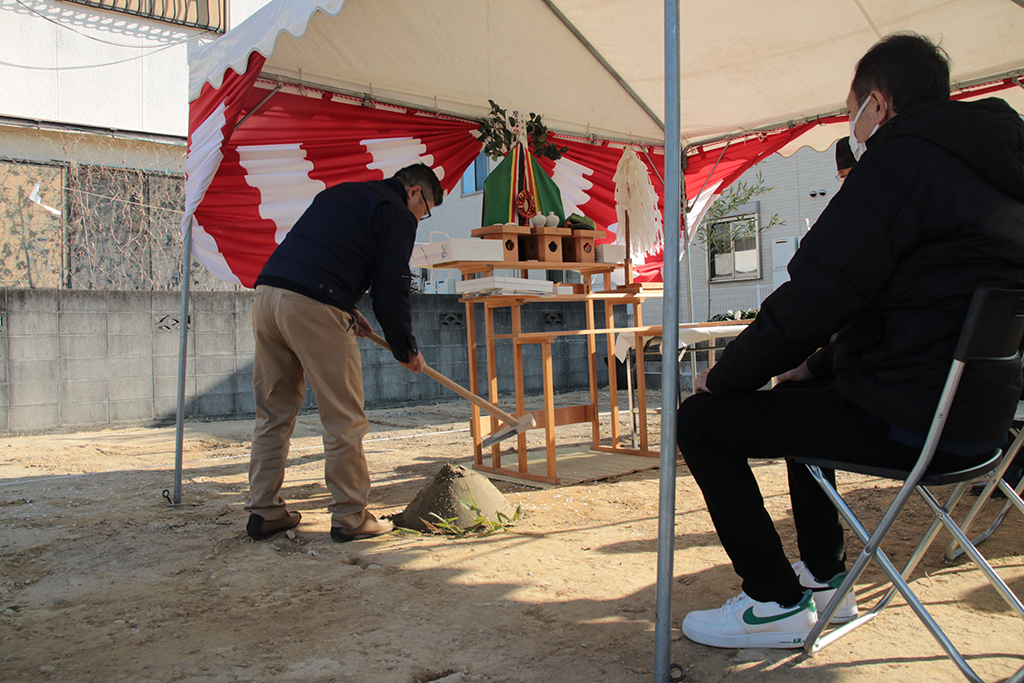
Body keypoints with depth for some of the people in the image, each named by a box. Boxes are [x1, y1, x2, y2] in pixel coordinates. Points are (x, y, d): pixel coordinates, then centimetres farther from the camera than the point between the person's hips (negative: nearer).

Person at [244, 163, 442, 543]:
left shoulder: (339, 193, 29)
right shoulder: (398, 214, 5)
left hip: (266, 292, 8)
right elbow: (391, 290, -2)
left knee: (273, 412, 14)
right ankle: (349, 517, 7)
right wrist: (406, 350, 10)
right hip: (313, 307, -8)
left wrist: (347, 310, 24)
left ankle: (264, 511, 19)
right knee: (344, 419, 1)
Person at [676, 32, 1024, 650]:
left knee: (702, 419, -3)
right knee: (797, 401, 32)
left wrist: (723, 378, -4)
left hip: (910, 422, -10)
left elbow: (813, 299, -17)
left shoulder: (901, 160, -14)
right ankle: (825, 575, 35)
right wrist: (819, 366, 20)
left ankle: (776, 602, 4)